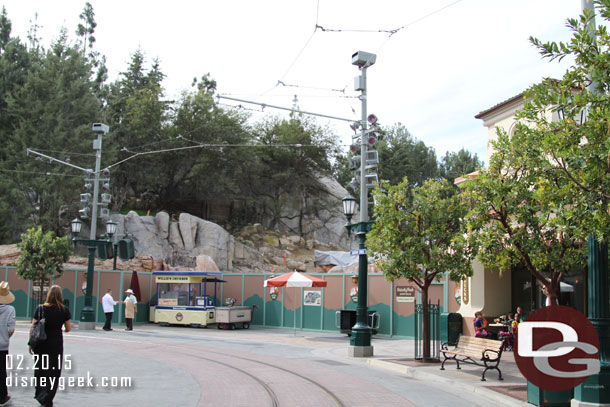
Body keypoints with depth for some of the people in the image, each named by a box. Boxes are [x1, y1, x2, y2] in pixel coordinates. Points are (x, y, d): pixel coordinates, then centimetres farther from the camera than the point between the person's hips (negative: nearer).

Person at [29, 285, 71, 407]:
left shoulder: (40, 308, -5)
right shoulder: (64, 310, -5)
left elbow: (32, 327, -4)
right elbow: (68, 328, 2)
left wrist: (31, 343, 5)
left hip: (41, 343, 1)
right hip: (56, 344, -1)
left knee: (39, 369, 17)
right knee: (53, 371, 5)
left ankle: (39, 393, 26)